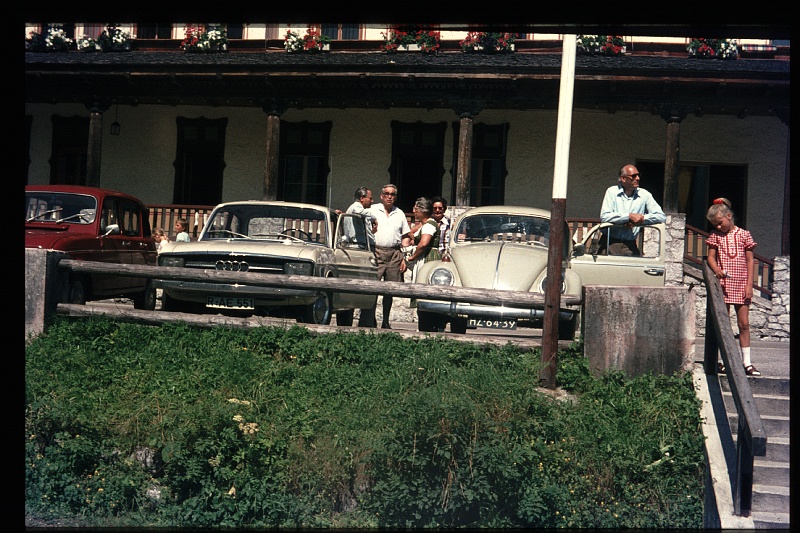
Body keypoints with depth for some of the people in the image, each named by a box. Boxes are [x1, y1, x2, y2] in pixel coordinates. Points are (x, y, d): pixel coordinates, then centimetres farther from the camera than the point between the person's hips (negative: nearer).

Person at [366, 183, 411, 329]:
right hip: (376, 252, -3)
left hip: (395, 254, 3)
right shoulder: (372, 210, 7)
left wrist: (404, 258, 7)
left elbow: (405, 237, 16)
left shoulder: (400, 213, 16)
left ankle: (385, 322, 12)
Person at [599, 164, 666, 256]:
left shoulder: (644, 195, 5)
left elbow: (661, 217, -1)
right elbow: (604, 217, -12)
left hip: (630, 245, 2)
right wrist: (629, 216, -17)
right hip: (610, 242, -2)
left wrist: (640, 219, -14)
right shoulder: (612, 191, 1)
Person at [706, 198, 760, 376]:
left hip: (741, 285, -1)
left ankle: (747, 362, 4)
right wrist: (717, 269, -21)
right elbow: (711, 257, 1)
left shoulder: (744, 235, 3)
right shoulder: (715, 236, 6)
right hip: (722, 285, 1)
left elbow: (750, 261, 3)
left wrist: (749, 284, -4)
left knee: (744, 324, 0)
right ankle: (725, 361, 10)